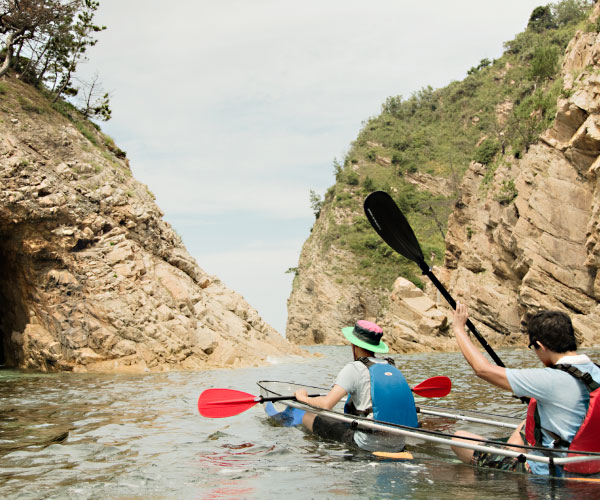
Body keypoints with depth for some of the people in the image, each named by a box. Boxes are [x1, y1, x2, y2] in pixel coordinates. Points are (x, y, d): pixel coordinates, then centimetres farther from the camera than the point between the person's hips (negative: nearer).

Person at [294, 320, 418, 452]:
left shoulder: (354, 368, -8)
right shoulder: (393, 369, 10)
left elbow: (326, 404, -15)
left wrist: (303, 397, 5)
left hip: (368, 445, -7)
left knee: (308, 417, 9)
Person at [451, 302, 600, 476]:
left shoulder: (553, 380, -25)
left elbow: (483, 369, -18)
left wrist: (459, 328, -4)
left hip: (545, 474, -8)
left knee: (458, 438, 1)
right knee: (527, 423, 34)